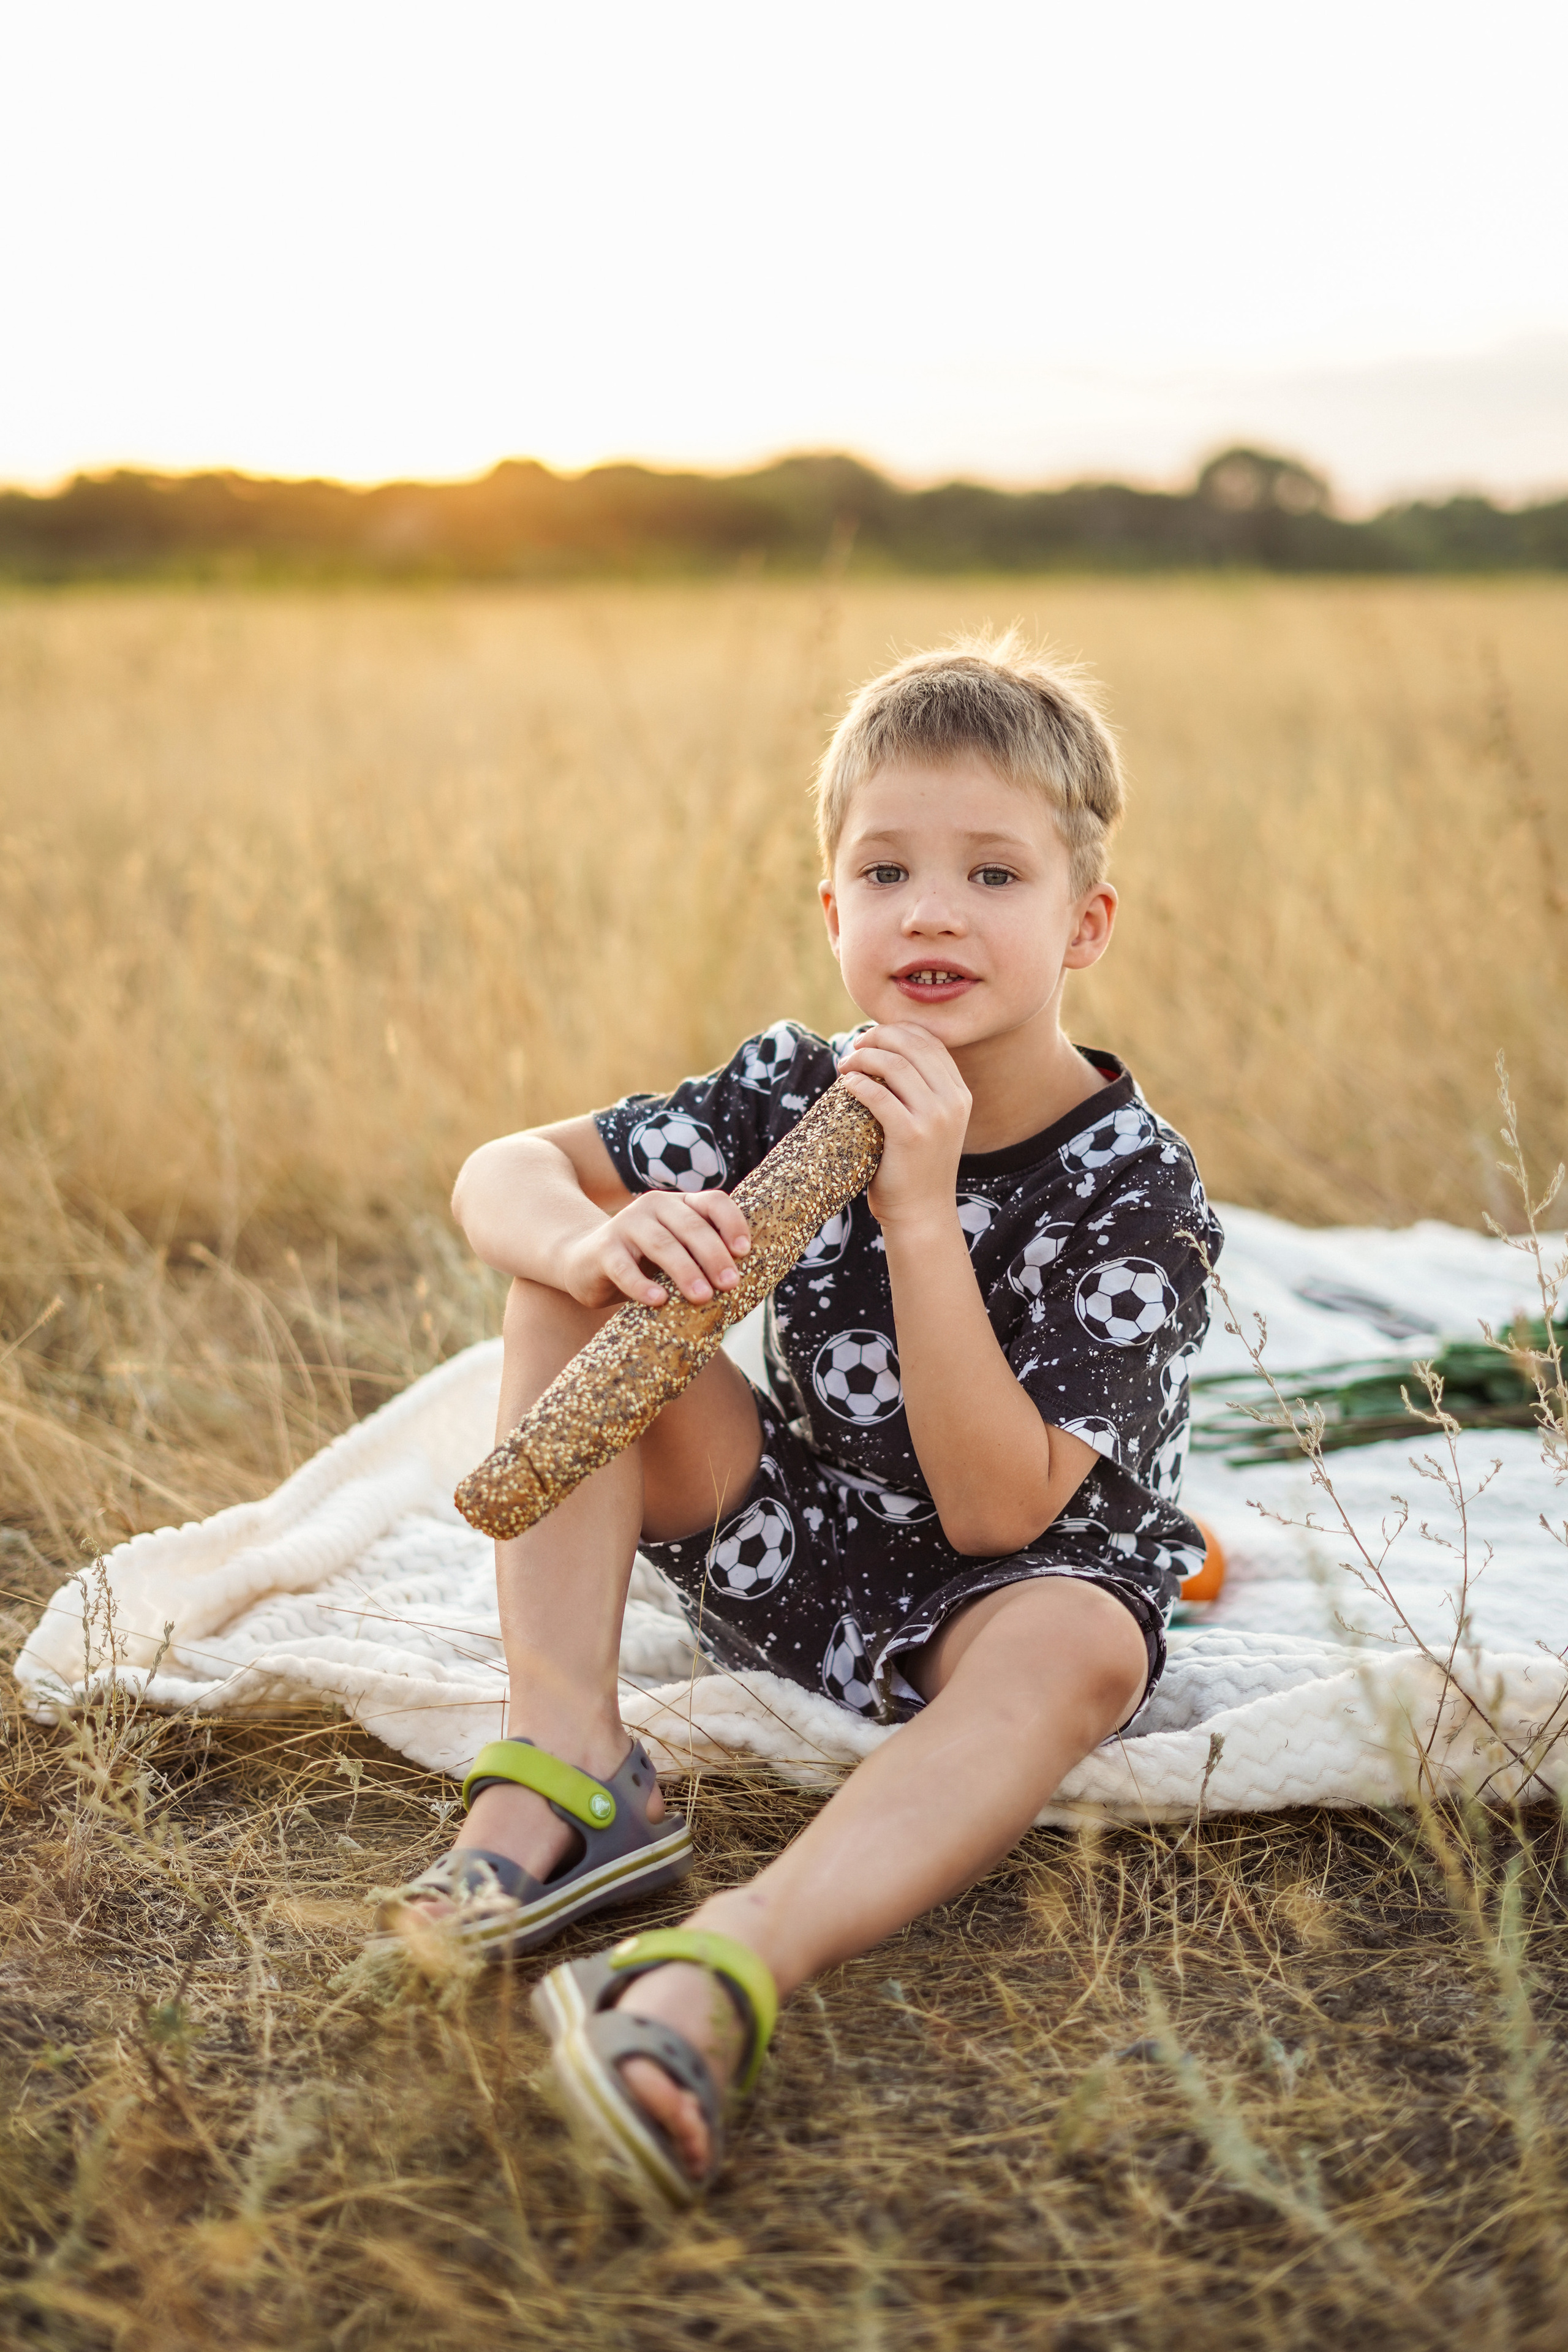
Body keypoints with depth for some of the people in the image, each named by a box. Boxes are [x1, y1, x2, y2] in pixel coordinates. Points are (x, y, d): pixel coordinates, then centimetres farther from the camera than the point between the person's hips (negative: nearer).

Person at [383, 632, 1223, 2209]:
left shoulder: (1134, 1188, -19)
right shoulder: (801, 1092, -8)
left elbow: (998, 1512, -26)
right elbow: (500, 1176, -7)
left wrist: (921, 1216, -33)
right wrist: (599, 1240, -32)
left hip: (1000, 1597, -4)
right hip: (785, 1551, 4)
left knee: (1079, 1644, -39)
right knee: (570, 1282, -12)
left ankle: (720, 1971, -55)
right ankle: (568, 1770, -23)